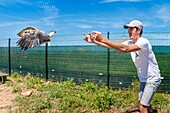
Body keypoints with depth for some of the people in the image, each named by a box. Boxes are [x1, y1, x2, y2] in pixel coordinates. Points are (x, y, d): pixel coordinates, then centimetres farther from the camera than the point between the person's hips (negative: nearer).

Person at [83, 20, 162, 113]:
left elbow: (125, 49, -41)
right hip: (143, 80, 8)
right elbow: (113, 46, -7)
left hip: (152, 79, -8)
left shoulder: (143, 41, -25)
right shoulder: (130, 43, -1)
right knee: (146, 105, 20)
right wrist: (94, 41, -18)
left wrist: (103, 39, -44)